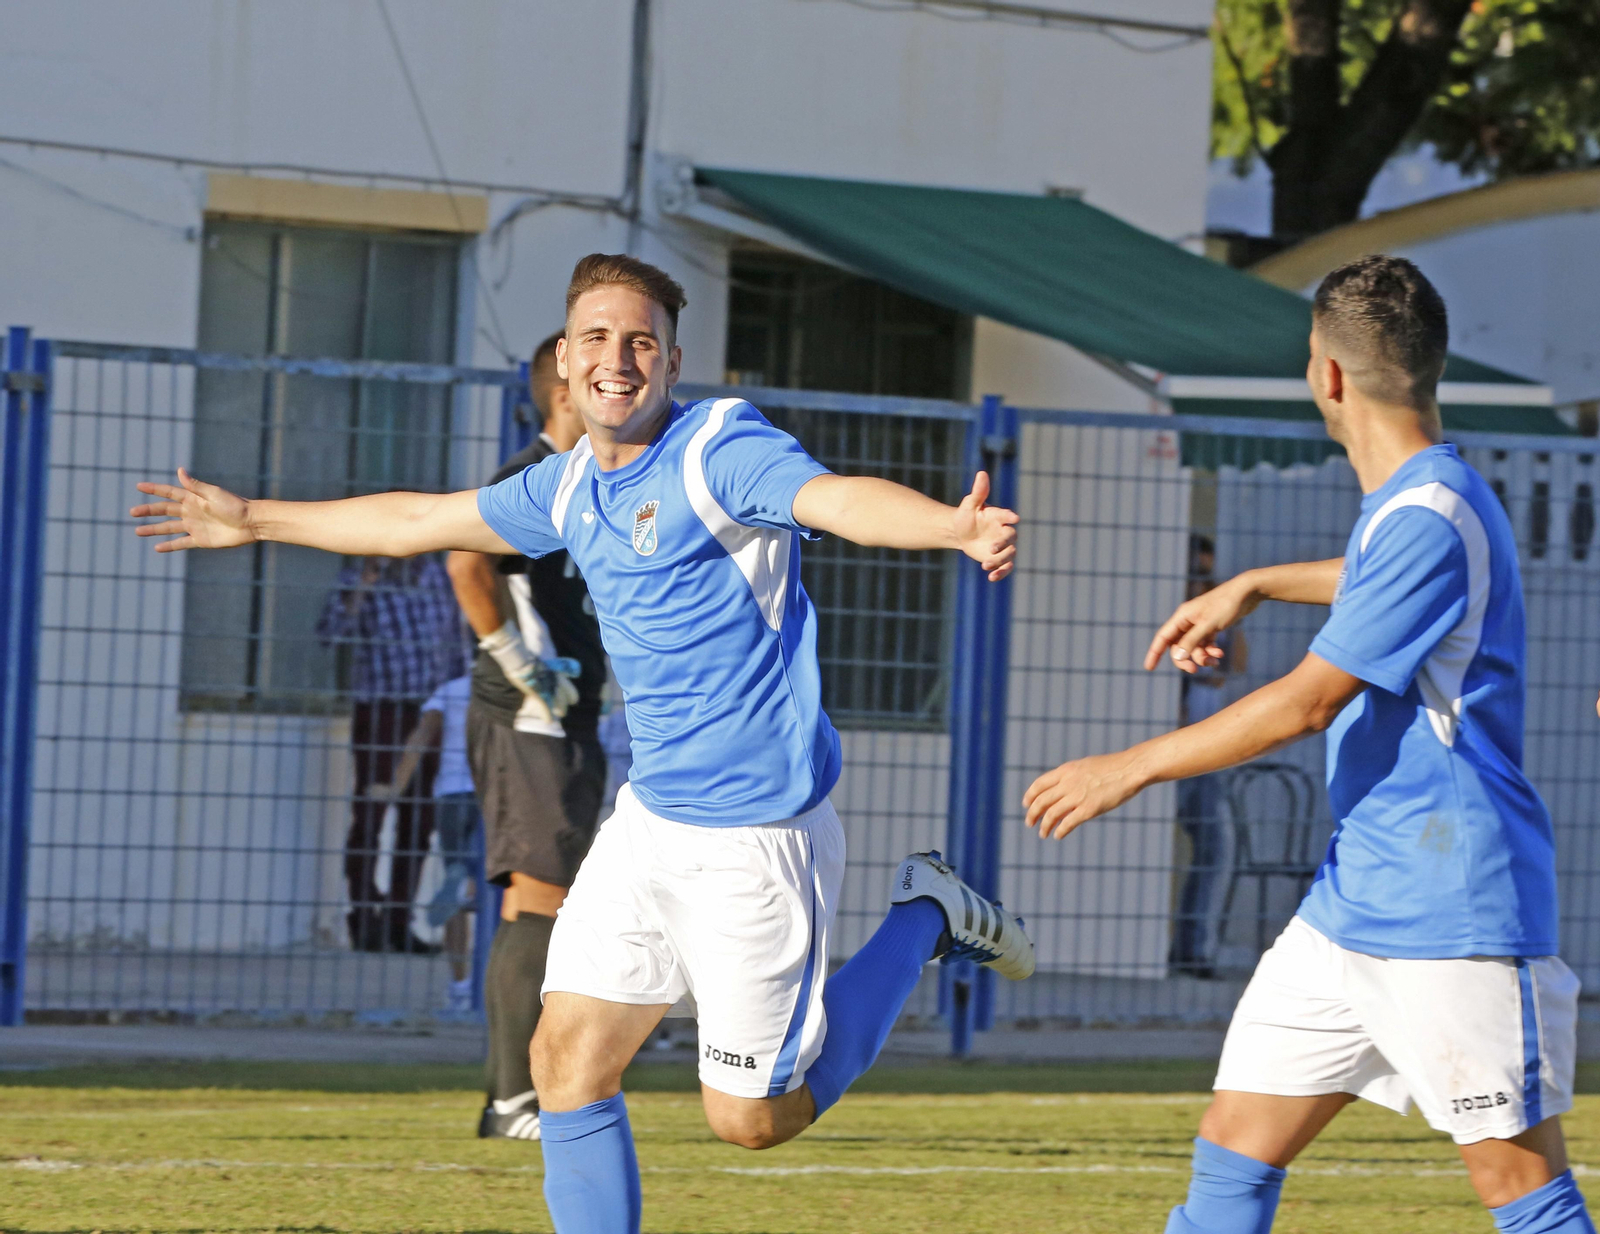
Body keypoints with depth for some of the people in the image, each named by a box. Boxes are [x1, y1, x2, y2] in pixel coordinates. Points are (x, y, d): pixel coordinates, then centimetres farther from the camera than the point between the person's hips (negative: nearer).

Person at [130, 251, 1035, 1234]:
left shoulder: (723, 451, -14)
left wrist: (957, 525, -56)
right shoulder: (572, 486, 10)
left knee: (750, 1118, -1)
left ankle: (924, 921, 17)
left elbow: (841, 497, -34)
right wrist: (254, 521, 36)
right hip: (651, 818, 8)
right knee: (569, 1058, 2)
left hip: (756, 836, -8)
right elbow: (423, 521, 26)